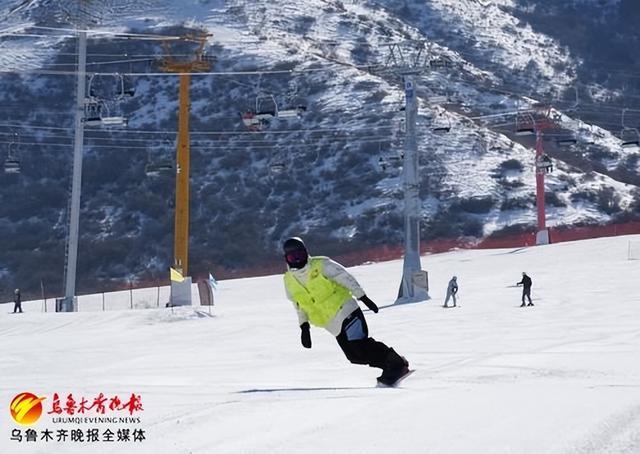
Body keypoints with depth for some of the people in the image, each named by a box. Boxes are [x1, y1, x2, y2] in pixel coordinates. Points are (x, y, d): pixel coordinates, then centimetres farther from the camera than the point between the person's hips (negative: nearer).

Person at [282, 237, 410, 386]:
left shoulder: (321, 265, -8)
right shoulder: (289, 280, 6)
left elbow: (346, 278, -6)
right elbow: (299, 305, 16)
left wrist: (363, 298, -9)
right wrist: (304, 326, 6)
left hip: (345, 311, -5)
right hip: (332, 324, 5)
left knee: (360, 346, -20)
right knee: (355, 356, -3)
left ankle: (397, 364, -11)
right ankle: (389, 367, 10)